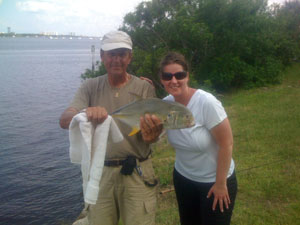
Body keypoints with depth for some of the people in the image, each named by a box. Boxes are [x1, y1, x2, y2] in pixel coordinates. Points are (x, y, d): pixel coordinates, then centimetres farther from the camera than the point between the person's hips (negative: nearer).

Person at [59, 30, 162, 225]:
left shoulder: (145, 88, -3)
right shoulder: (91, 87, 1)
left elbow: (149, 136, -8)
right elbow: (64, 121, -13)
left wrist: (151, 135, -33)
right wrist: (86, 113, -35)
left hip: (137, 173, -1)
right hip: (100, 172, 2)